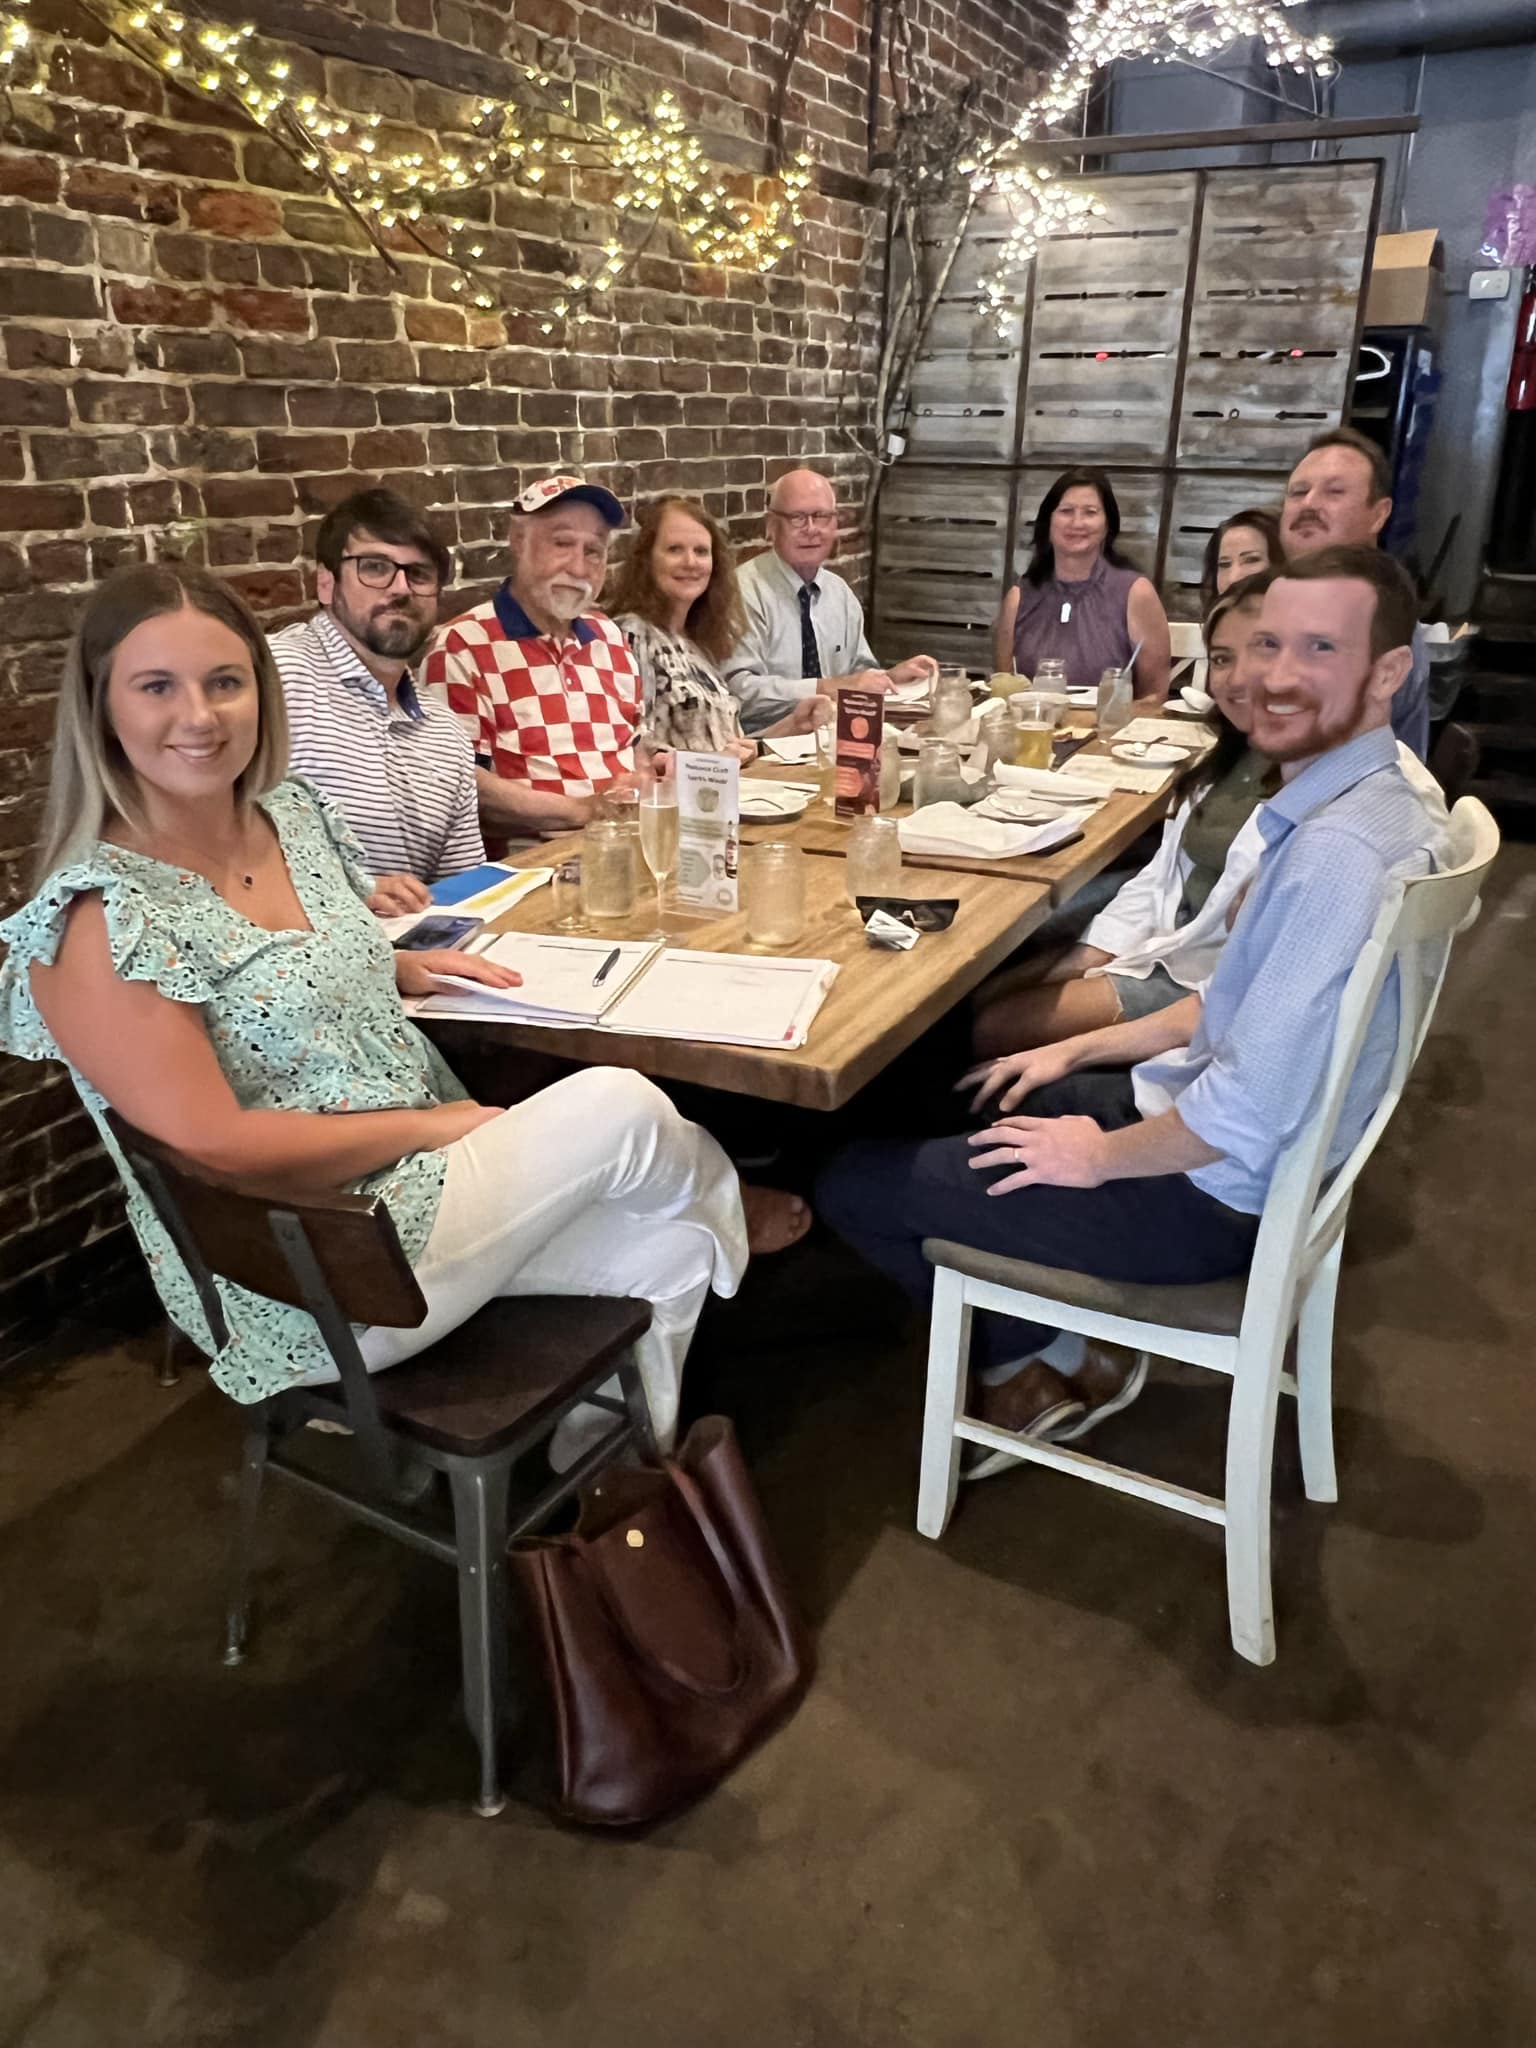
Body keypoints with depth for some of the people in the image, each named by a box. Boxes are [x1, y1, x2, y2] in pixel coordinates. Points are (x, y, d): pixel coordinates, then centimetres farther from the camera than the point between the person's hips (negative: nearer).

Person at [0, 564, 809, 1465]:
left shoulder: (296, 815, 3)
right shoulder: (98, 916, -20)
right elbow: (214, 1148, -24)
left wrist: (406, 971, 2)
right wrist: (429, 1123, -17)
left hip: (422, 1179, 8)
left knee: (664, 1251, -2)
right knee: (621, 1106, -11)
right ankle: (726, 1219, 24)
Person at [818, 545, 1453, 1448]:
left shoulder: (1341, 851, -30)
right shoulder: (1356, 797, 2)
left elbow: (1248, 1114, -32)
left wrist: (1099, 1156, -15)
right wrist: (1078, 1050, 11)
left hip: (1213, 1192, -10)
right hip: (1195, 1106, 10)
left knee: (855, 1185, -4)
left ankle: (1053, 1362, 16)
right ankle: (1066, 1345, 23)